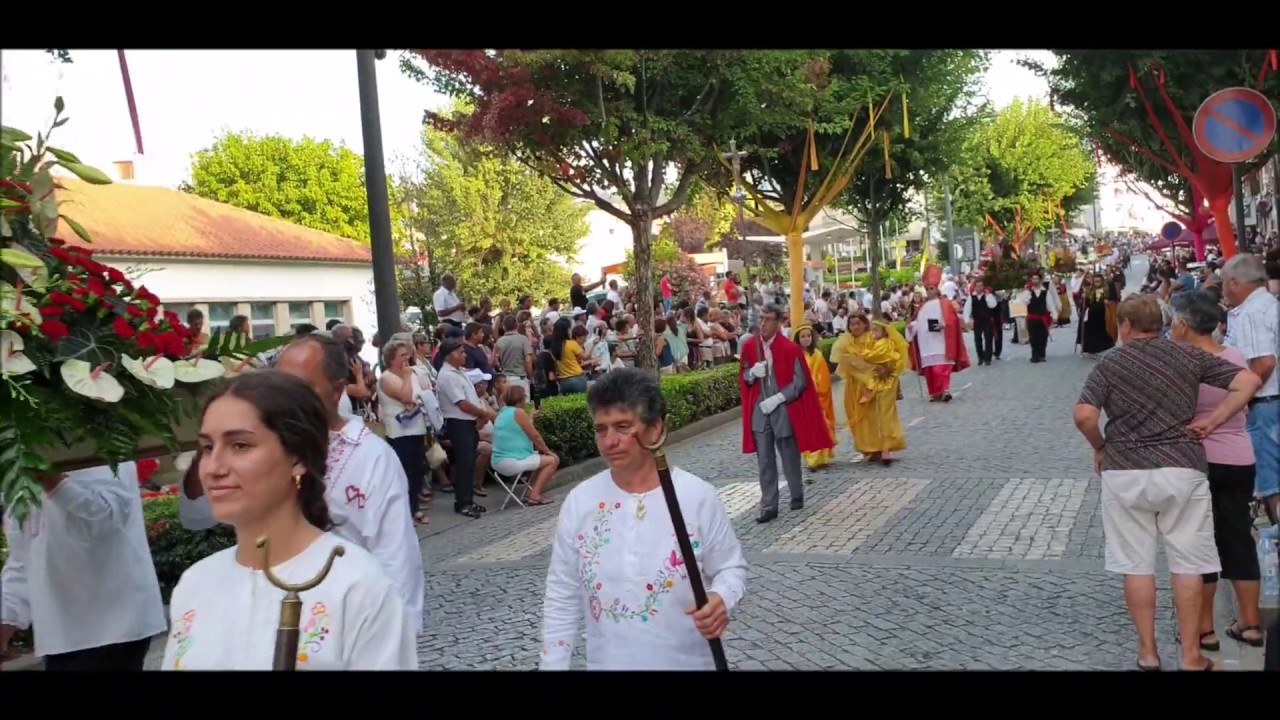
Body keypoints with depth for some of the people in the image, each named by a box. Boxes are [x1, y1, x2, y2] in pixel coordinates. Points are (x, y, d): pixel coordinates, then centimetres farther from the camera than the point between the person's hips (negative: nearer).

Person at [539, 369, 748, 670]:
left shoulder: (698, 497, -14)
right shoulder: (579, 502, -7)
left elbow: (731, 567, -3)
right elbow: (562, 597, 1)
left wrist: (722, 599, -23)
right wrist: (552, 664, 1)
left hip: (688, 662, -1)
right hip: (606, 663, 2)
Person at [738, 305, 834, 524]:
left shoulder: (790, 349, -11)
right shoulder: (749, 346, 0)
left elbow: (800, 382, -9)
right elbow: (743, 378, 10)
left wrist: (777, 398, -16)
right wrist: (752, 373, -13)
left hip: (784, 411, -3)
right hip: (759, 411, 3)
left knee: (789, 458, 12)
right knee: (765, 461, 3)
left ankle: (797, 496, 33)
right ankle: (769, 506, 8)